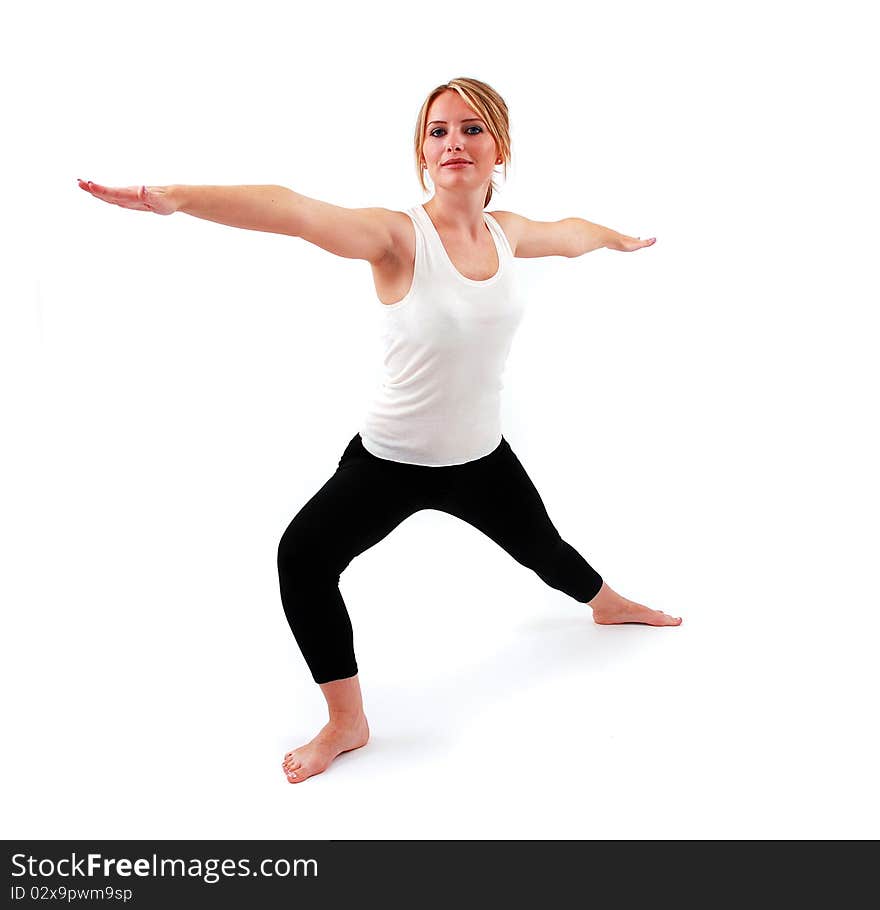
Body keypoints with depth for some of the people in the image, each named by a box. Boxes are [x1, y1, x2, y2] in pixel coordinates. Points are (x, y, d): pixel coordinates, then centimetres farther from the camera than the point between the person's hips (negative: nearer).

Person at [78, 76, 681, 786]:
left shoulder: (505, 232, -4)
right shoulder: (398, 236, -21)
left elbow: (568, 232, 20)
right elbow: (293, 211, -39)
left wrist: (619, 238, 40)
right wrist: (176, 196, -54)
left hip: (482, 458, 4)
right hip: (391, 459, -4)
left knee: (543, 549, 23)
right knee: (304, 554, -24)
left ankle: (610, 604, 60)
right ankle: (347, 724, -3)